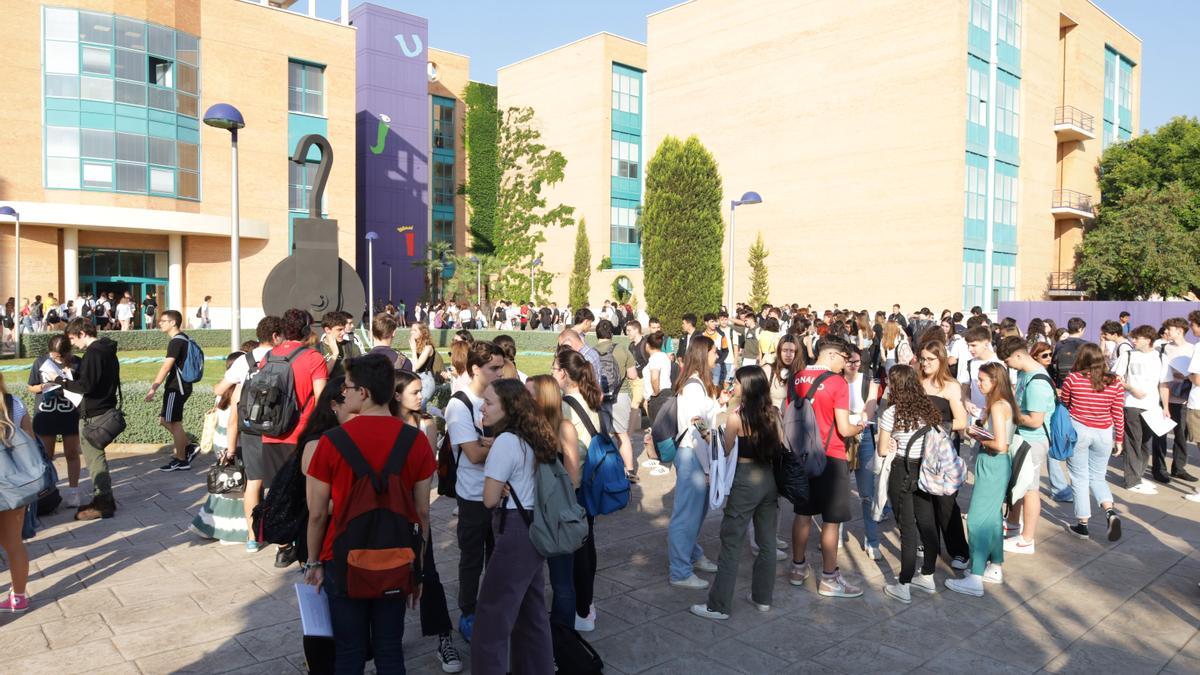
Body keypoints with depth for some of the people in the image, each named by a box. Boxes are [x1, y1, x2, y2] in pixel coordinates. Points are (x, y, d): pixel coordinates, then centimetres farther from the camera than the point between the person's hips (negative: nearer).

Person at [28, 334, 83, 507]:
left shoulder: (77, 363, -5)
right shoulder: (40, 362, -2)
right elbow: (31, 387, 6)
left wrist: (61, 380, -17)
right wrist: (43, 386, -15)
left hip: (70, 415, -1)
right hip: (45, 415, 1)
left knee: (72, 454, 6)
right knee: (46, 455, 9)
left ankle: (72, 491, 15)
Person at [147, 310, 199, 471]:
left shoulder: (176, 341, -17)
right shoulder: (184, 339, 14)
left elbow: (166, 367, -23)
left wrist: (153, 388, -25)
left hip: (176, 388, -10)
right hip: (181, 386, 10)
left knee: (174, 422, -1)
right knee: (164, 420, 15)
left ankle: (181, 461, 7)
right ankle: (189, 446, 16)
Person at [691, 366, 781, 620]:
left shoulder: (736, 417, -12)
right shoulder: (773, 414, 3)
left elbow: (726, 452, -4)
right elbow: (781, 448, 6)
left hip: (745, 481, -6)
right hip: (770, 479, 6)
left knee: (731, 544, 0)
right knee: (767, 542, 14)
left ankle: (719, 606, 4)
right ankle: (762, 598, 26)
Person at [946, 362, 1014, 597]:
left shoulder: (998, 406, -19)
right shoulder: (1003, 403, 10)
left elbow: (1000, 445, -25)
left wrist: (978, 438, -11)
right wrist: (978, 431, -2)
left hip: (992, 465, -10)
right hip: (997, 465, 10)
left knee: (977, 519, -6)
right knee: (992, 516, 18)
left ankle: (975, 580, -1)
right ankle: (995, 568, 30)